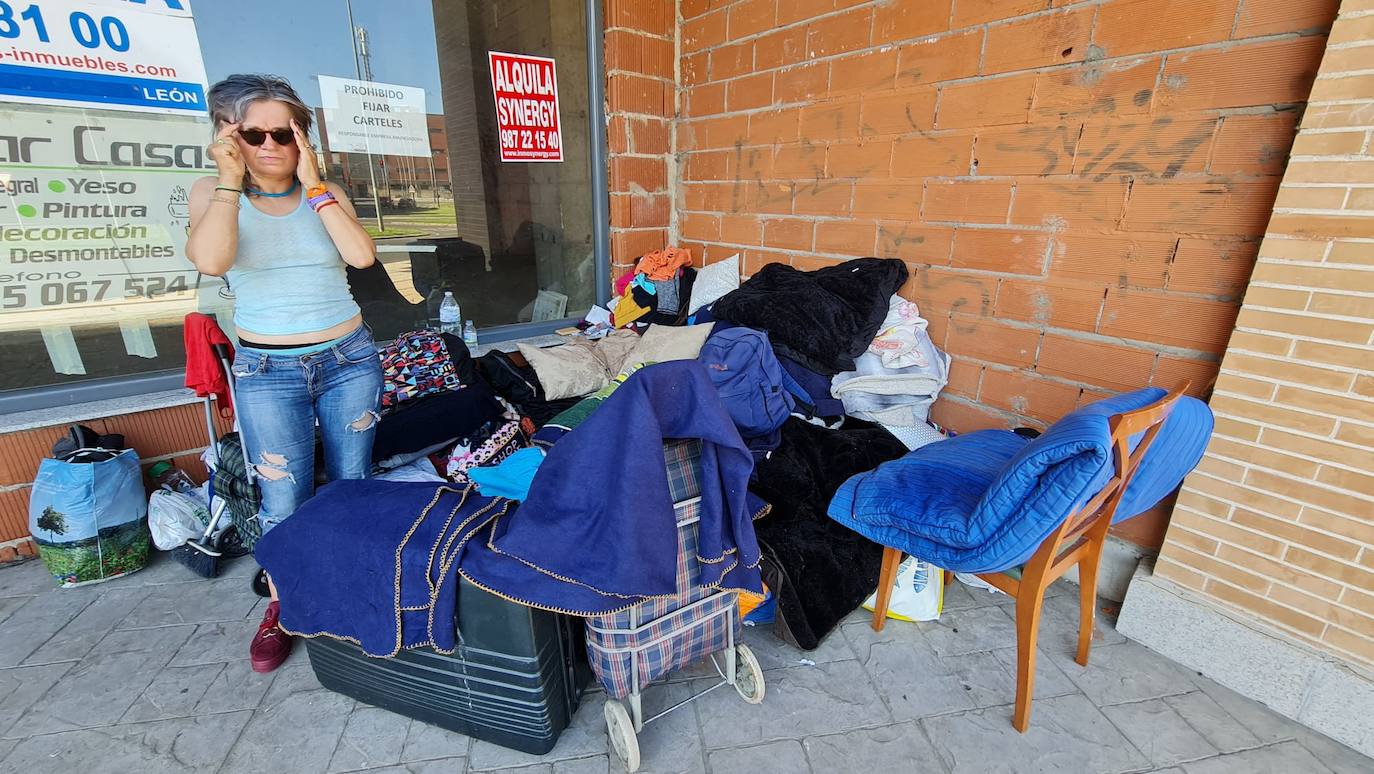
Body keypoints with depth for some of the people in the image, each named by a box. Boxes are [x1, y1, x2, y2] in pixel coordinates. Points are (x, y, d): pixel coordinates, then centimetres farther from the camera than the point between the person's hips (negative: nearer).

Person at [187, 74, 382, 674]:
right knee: (285, 501, -1)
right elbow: (210, 261, -19)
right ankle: (281, 608, 24)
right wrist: (231, 177, -13)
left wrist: (312, 184, -12)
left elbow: (361, 255, -15)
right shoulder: (213, 192, 3)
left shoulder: (326, 193, 5)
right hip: (268, 370, -1)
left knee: (353, 486, 9)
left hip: (349, 359, 1)